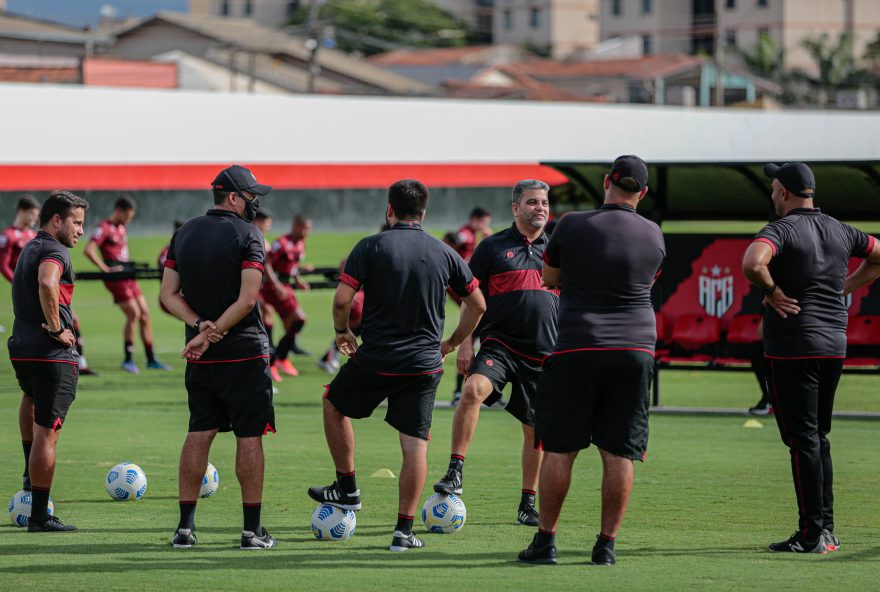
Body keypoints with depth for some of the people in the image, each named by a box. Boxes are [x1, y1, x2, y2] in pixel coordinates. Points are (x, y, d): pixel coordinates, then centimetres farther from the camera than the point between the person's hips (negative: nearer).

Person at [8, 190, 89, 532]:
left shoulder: (29, 249, 18)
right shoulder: (54, 251, -11)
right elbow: (47, 284, -33)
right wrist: (56, 328, -22)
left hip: (20, 347, 9)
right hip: (53, 354, -9)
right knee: (47, 433, -6)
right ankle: (40, 517, -5)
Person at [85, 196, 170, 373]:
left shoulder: (121, 228, 17)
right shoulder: (104, 227, -10)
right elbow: (89, 250, -21)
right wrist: (106, 269, -21)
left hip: (127, 275, 9)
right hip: (115, 277, -9)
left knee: (145, 314, 6)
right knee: (133, 314, -14)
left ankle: (151, 359, 12)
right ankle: (127, 360, -5)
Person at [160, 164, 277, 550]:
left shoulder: (184, 234, 9)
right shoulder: (246, 235, -9)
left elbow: (168, 294, 4)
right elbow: (247, 299, -18)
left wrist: (200, 326, -7)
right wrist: (210, 335, -14)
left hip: (200, 357, 5)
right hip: (244, 352, -5)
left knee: (199, 432, 10)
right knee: (249, 436, 0)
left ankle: (185, 527, 8)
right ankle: (252, 530, 1)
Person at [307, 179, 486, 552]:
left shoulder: (371, 247, -5)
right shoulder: (444, 254, 5)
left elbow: (342, 299, -10)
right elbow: (477, 304, 12)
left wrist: (342, 332, 10)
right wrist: (453, 342, 24)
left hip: (375, 360, -2)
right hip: (425, 364, 2)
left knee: (334, 405, 24)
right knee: (416, 444, 5)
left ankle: (347, 490, 29)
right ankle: (404, 529, 1)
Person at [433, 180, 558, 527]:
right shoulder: (493, 247, 3)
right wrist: (465, 345, -5)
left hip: (543, 353, 3)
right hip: (499, 345, -3)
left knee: (535, 429, 6)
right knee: (473, 390, -31)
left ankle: (528, 504, 18)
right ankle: (455, 473, -26)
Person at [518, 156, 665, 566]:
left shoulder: (573, 225, -3)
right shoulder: (653, 236, 5)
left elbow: (549, 278, 11)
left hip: (578, 347, -2)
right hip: (636, 349, 2)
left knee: (558, 449, 4)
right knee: (619, 453, 4)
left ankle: (545, 540, 6)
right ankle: (607, 544, 4)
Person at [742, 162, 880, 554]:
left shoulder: (781, 230, -11)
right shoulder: (840, 232, 11)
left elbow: (752, 263, -31)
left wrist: (773, 293, -14)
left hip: (792, 348, -7)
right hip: (834, 346, 7)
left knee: (802, 440, -5)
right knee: (818, 438, 16)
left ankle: (811, 536, -7)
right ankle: (825, 530, 16)